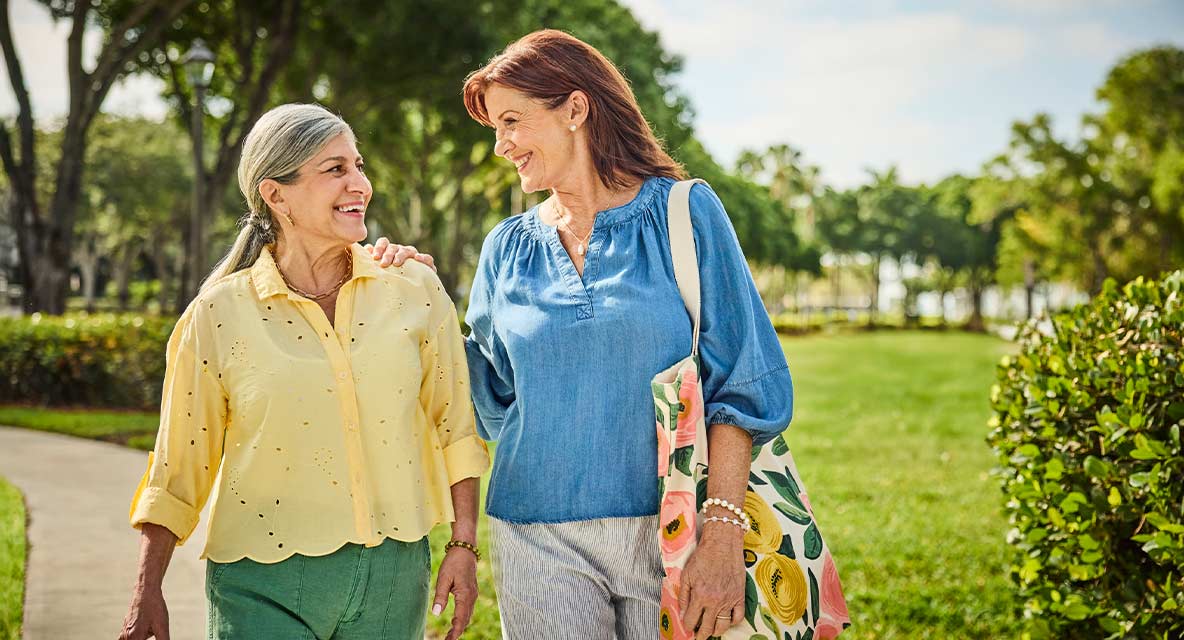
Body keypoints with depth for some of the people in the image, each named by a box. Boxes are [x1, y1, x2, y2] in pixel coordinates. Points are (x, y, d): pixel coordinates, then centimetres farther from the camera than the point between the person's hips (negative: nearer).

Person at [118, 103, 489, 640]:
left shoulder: (415, 290, 0)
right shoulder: (220, 314, -5)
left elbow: (453, 425, 7)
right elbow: (180, 462, 1)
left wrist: (464, 545, 5)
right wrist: (147, 594, 1)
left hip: (393, 575, 2)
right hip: (265, 587, -2)